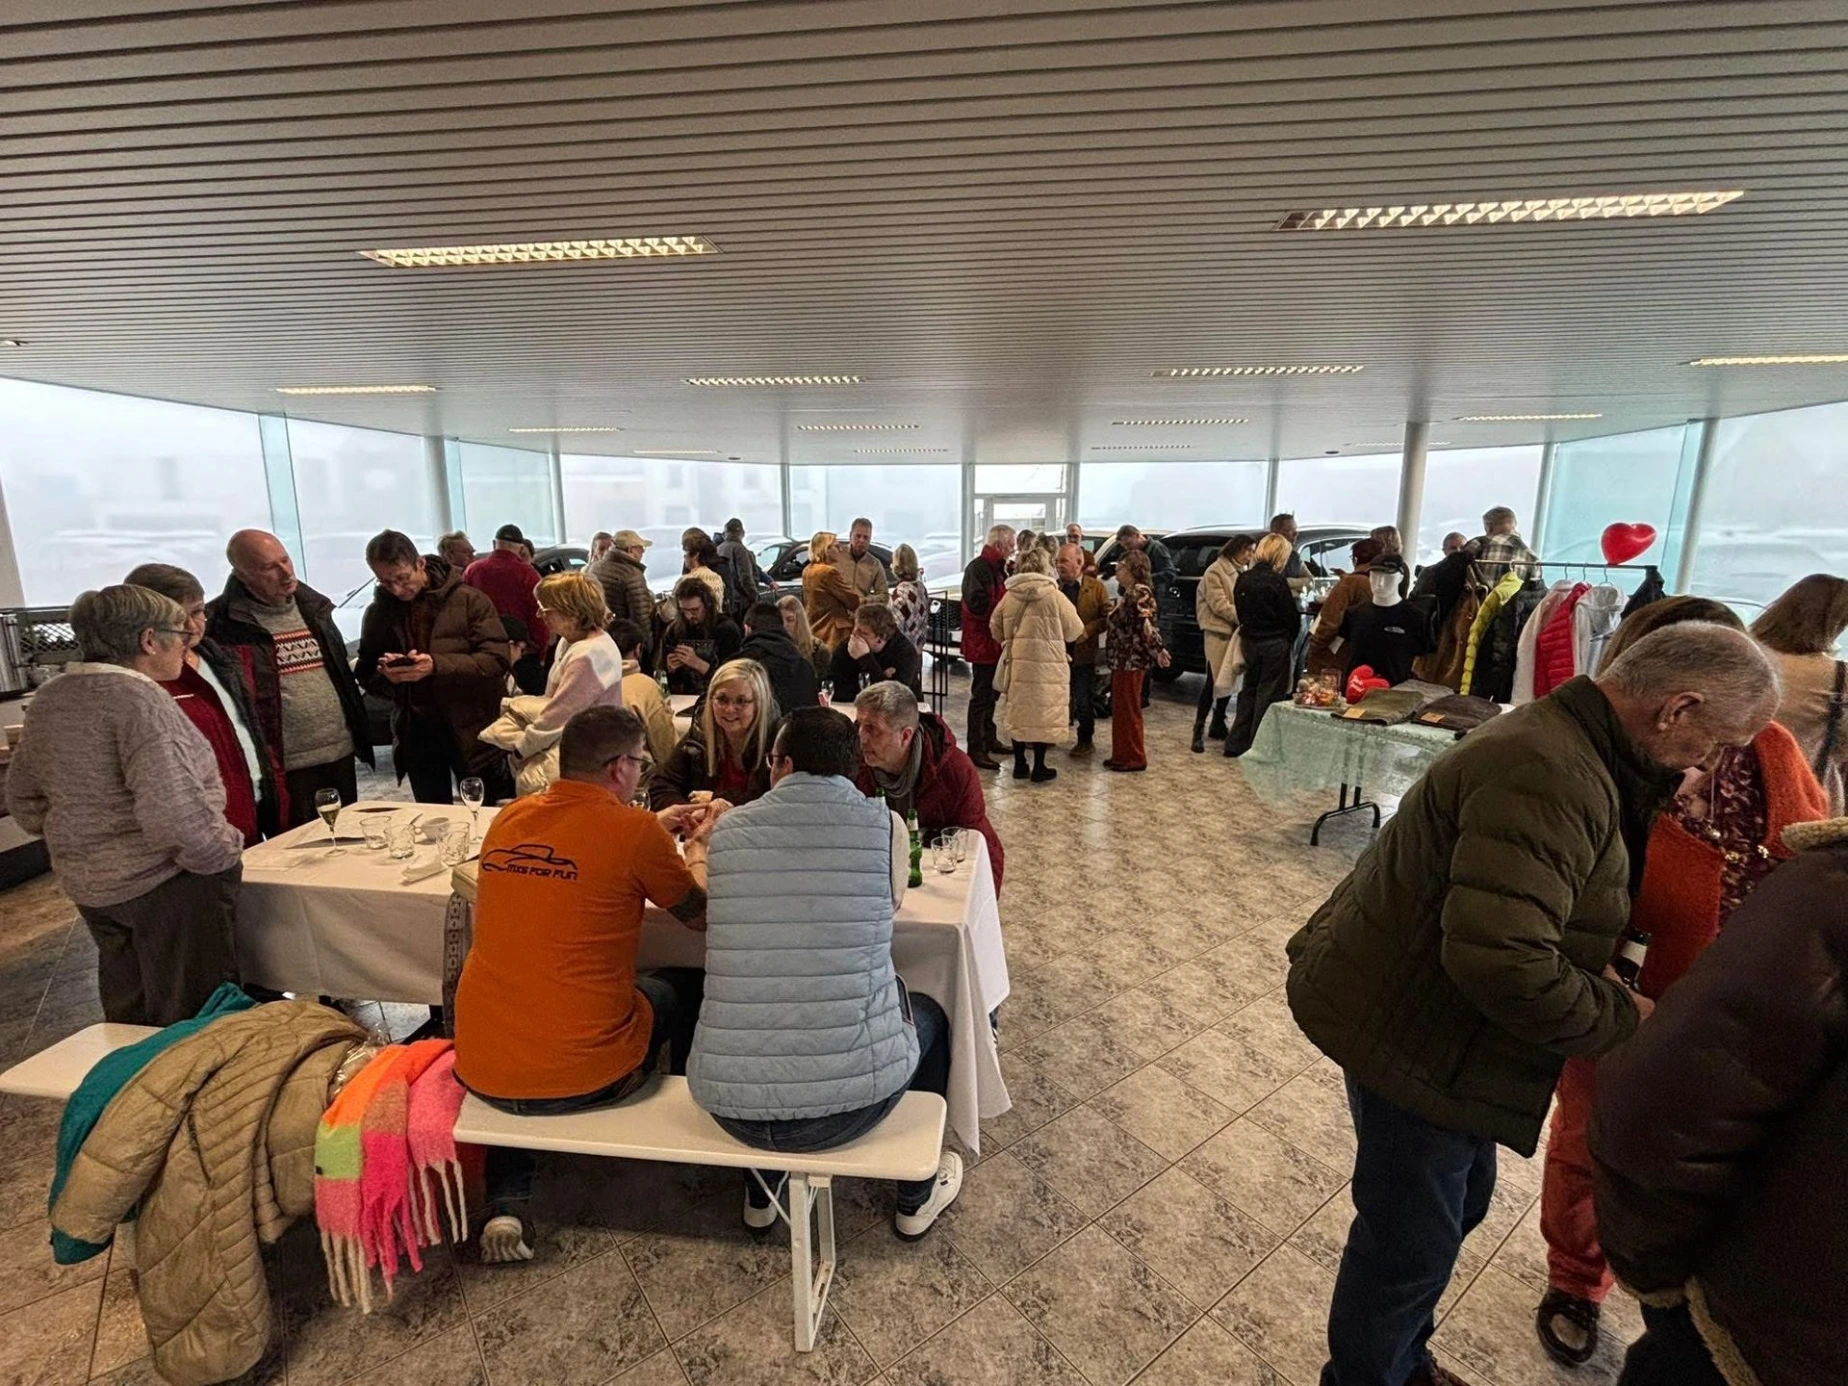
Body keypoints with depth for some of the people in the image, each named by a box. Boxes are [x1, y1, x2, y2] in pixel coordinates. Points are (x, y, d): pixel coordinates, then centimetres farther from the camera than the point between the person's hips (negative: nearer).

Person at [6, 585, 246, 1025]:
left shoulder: (46, 700, 7)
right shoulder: (136, 697, -21)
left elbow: (22, 798, 17)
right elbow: (172, 811, -29)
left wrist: (79, 845, 22)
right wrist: (220, 855, -16)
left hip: (86, 883, 9)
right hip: (167, 882, -9)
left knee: (129, 1015, 24)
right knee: (194, 1021, 4)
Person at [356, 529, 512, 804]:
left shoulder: (468, 599, -6)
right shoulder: (377, 613, 8)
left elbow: (497, 660, -13)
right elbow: (366, 674, 14)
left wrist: (437, 666, -24)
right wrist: (385, 675, -10)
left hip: (471, 731, -4)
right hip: (414, 733, 4)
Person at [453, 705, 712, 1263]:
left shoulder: (509, 818, 2)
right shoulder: (633, 828, -16)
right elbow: (700, 914, 1)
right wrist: (697, 847, 19)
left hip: (479, 1070, 5)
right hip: (584, 1075, -4)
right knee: (685, 988, 21)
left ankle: (506, 1201, 25)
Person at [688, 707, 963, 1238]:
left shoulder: (728, 828, -2)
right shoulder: (885, 825, -8)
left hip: (730, 1104, 3)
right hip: (852, 1100, -2)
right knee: (928, 1016, 30)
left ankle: (760, 1194, 51)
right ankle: (917, 1197, 46)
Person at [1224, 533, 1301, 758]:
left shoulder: (1243, 579, 2)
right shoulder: (1277, 582, -16)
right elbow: (1291, 618, -10)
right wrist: (1289, 639, 7)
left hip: (1249, 642, 6)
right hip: (1274, 645, -6)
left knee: (1249, 692, 16)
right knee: (1269, 696, 3)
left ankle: (1236, 743, 18)